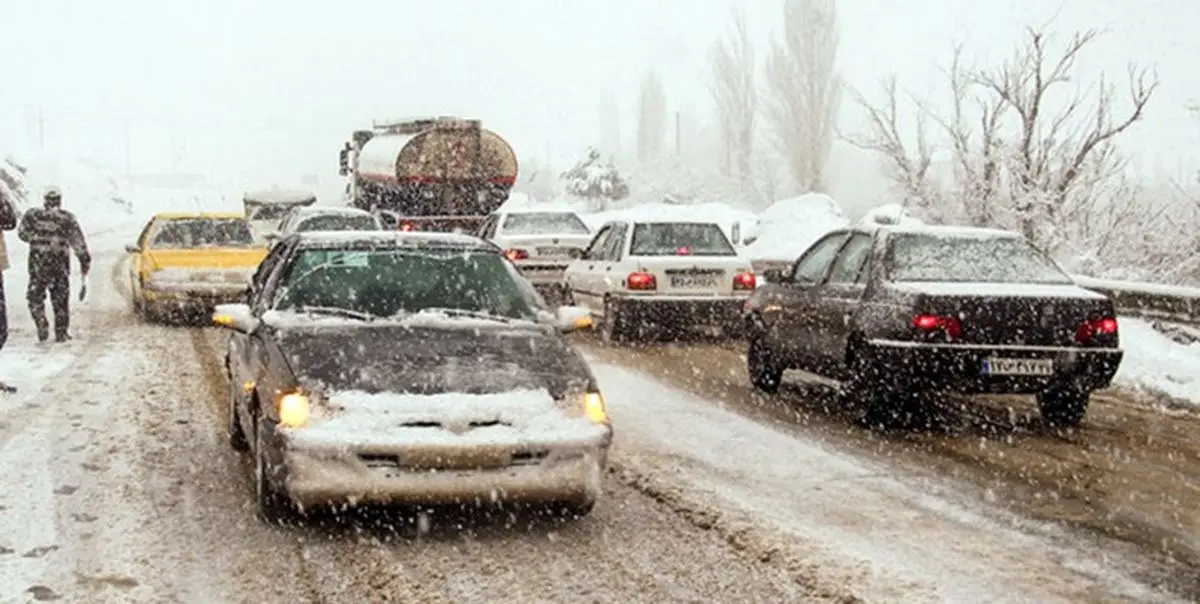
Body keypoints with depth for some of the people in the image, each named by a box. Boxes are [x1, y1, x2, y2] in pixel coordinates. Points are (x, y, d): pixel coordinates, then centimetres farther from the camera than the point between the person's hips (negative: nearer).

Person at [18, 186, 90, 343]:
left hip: (38, 263, 0)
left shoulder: (32, 215, -3)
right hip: (60, 264, 0)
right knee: (60, 299, 10)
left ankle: (42, 327, -6)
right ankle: (61, 333, 13)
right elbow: (79, 242, -4)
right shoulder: (67, 218, -5)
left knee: (35, 297, 12)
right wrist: (85, 261, 3)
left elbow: (22, 234, 12)